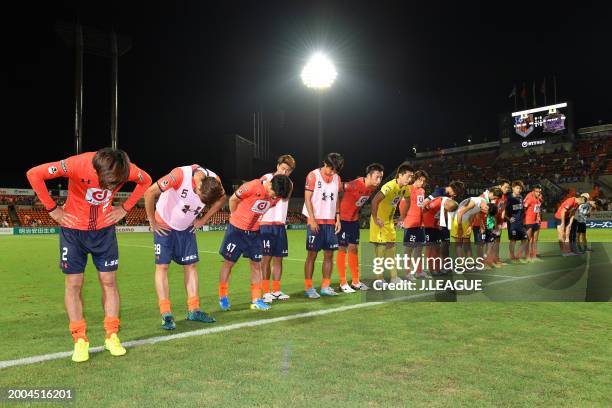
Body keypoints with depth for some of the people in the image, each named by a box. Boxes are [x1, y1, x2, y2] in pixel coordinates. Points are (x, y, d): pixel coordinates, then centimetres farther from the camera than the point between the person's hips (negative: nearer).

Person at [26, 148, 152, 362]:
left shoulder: (126, 169, -20)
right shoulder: (77, 164, -28)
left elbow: (146, 181, 2)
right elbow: (34, 174, -20)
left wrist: (125, 208, -4)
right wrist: (52, 209, -16)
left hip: (104, 229, 2)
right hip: (73, 229, -2)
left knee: (109, 281, 1)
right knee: (73, 284, -1)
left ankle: (112, 336, 11)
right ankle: (80, 340, 9)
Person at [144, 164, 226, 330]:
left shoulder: (215, 181, -17)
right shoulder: (180, 175, -33)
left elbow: (221, 199, 5)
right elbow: (150, 193, -28)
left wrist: (202, 220, 1)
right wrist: (152, 222, -17)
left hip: (187, 228, 5)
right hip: (164, 226, -4)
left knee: (191, 265, 3)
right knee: (162, 266, -9)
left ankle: (194, 310, 10)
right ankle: (166, 314, -6)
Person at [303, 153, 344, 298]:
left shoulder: (337, 178, 11)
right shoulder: (313, 176, -6)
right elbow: (307, 199, -8)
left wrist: (338, 219, 8)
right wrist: (312, 220, -14)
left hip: (331, 222, 6)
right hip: (316, 222, -5)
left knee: (329, 254, 6)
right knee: (312, 254, -2)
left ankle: (325, 286, 16)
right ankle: (308, 288, 4)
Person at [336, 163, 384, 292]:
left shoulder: (373, 187, -2)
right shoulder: (356, 184, -27)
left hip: (354, 220, 8)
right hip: (342, 219, -8)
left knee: (354, 249, 11)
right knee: (342, 249, -1)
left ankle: (355, 281, 20)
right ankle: (343, 283, 6)